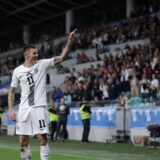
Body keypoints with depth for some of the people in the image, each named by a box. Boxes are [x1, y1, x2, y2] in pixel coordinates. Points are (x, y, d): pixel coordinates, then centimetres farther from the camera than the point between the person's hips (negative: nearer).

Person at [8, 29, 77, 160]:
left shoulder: (43, 64, 1)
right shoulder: (18, 71, 4)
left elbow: (61, 58, -7)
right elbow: (12, 91, 12)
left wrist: (69, 42, -19)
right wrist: (10, 109, 4)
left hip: (39, 107, -2)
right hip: (24, 108, 2)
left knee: (42, 138, -6)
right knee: (23, 140, 5)